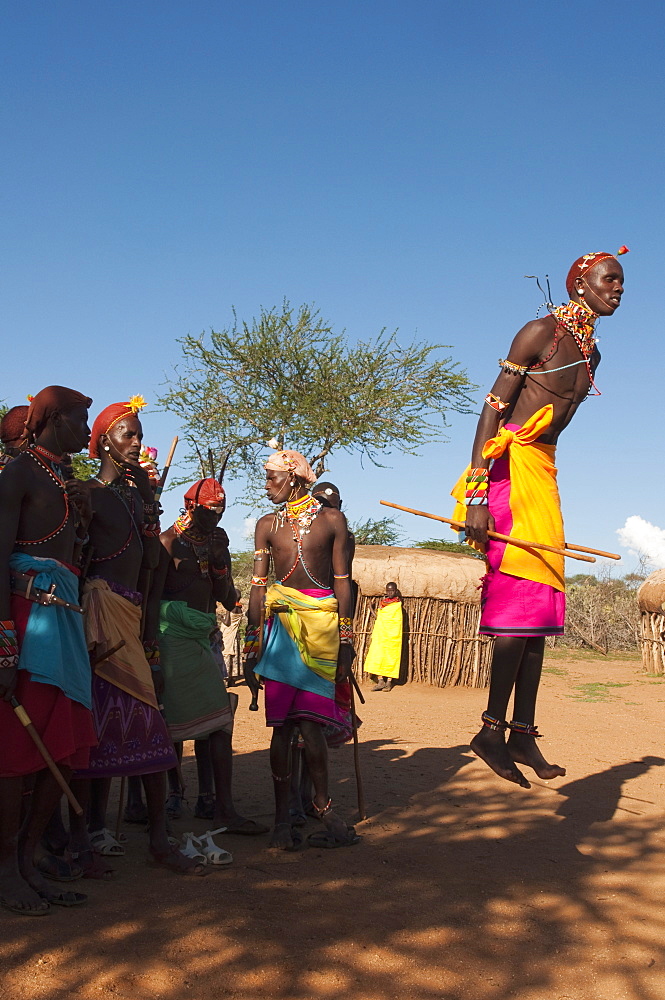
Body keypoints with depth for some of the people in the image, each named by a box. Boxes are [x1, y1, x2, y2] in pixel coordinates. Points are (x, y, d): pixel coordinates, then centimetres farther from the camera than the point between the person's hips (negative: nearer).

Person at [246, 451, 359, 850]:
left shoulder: (332, 519, 8)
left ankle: (323, 804, 10)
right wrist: (251, 645, 6)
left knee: (310, 719, -7)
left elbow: (343, 581, 7)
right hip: (281, 623, 2)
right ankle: (283, 815, 4)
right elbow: (258, 586, 11)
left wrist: (346, 640, 2)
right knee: (283, 722, -2)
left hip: (322, 623, -1)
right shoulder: (267, 525, 13)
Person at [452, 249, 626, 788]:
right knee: (521, 595, -13)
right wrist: (477, 492, -21)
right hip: (512, 463, -9)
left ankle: (523, 732, 9)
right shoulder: (541, 332, -7)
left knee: (543, 599, 5)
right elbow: (494, 407, -13)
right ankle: (493, 728, -7)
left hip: (544, 468, 9)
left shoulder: (592, 354, 19)